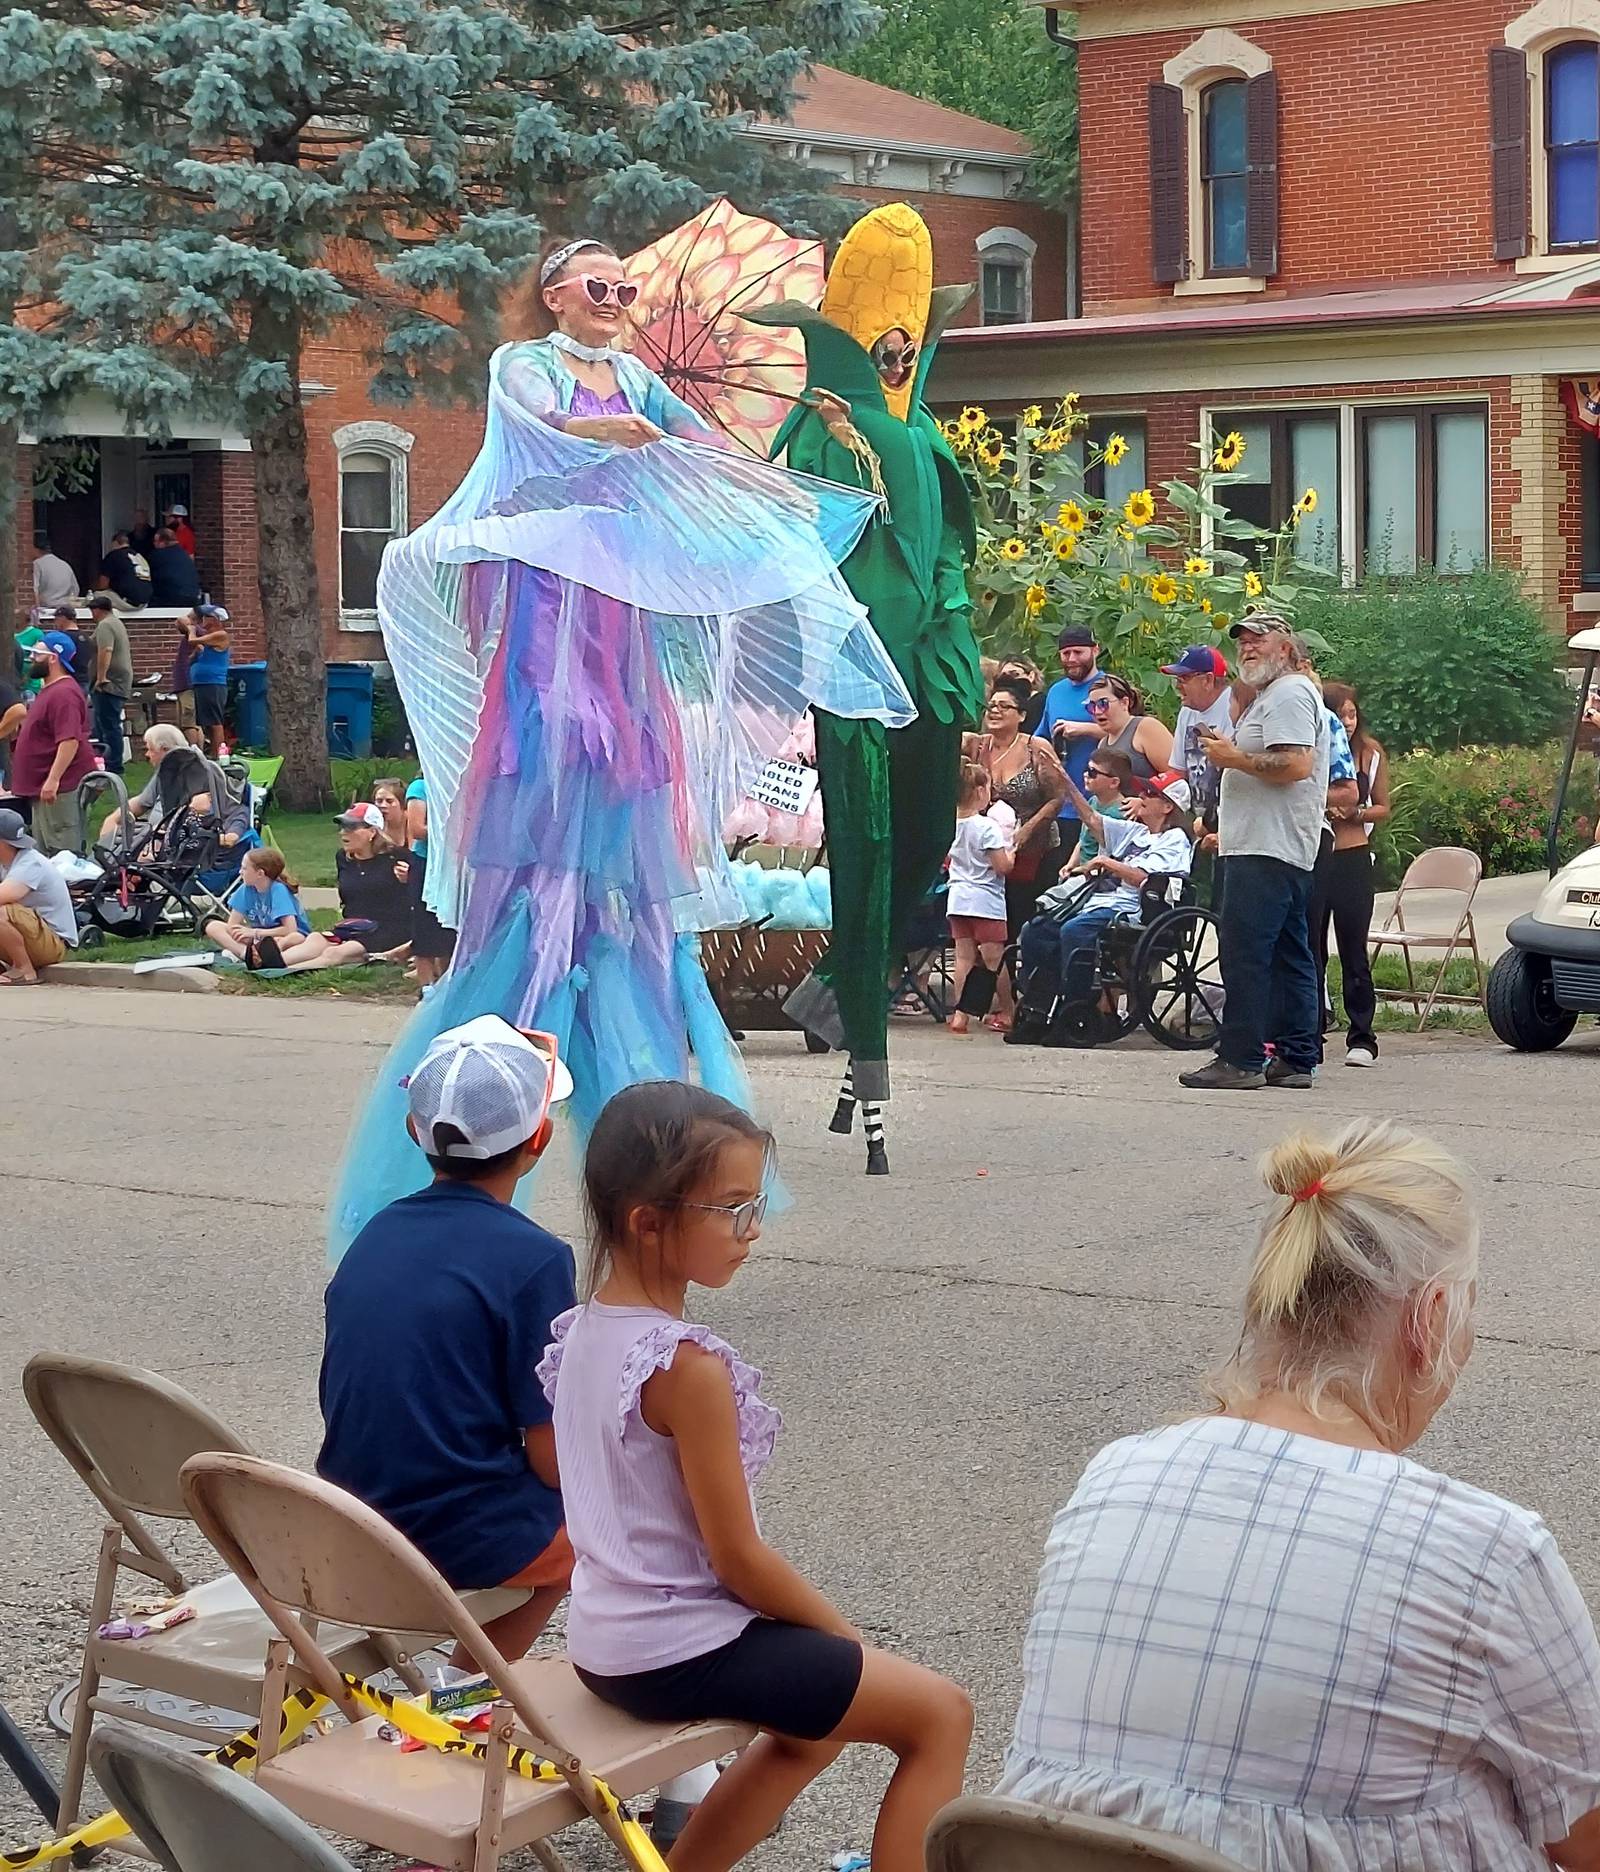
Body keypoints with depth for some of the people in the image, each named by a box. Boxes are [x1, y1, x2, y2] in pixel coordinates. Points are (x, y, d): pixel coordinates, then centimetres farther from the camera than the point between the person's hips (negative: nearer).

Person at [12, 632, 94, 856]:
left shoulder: (63, 693, -18)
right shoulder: (49, 689, 17)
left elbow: (70, 741, -27)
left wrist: (53, 779, -30)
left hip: (62, 788, -11)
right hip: (43, 786, 11)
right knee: (44, 854, 15)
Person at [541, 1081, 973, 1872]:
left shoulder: (581, 1331, 2)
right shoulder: (688, 1369, -25)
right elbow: (737, 1556, -19)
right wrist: (843, 1633, -2)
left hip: (604, 1641, 9)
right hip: (683, 1652, -9)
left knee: (817, 1723, 31)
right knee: (940, 1714, -1)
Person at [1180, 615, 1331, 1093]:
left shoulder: (1289, 694, -10)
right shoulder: (1272, 695, 25)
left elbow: (1296, 765, -23)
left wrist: (1234, 757, -15)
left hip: (1266, 852, -12)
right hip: (1284, 851, 12)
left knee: (1244, 952, -13)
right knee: (1290, 953, 10)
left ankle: (1240, 1058, -14)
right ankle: (1297, 1058, 12)